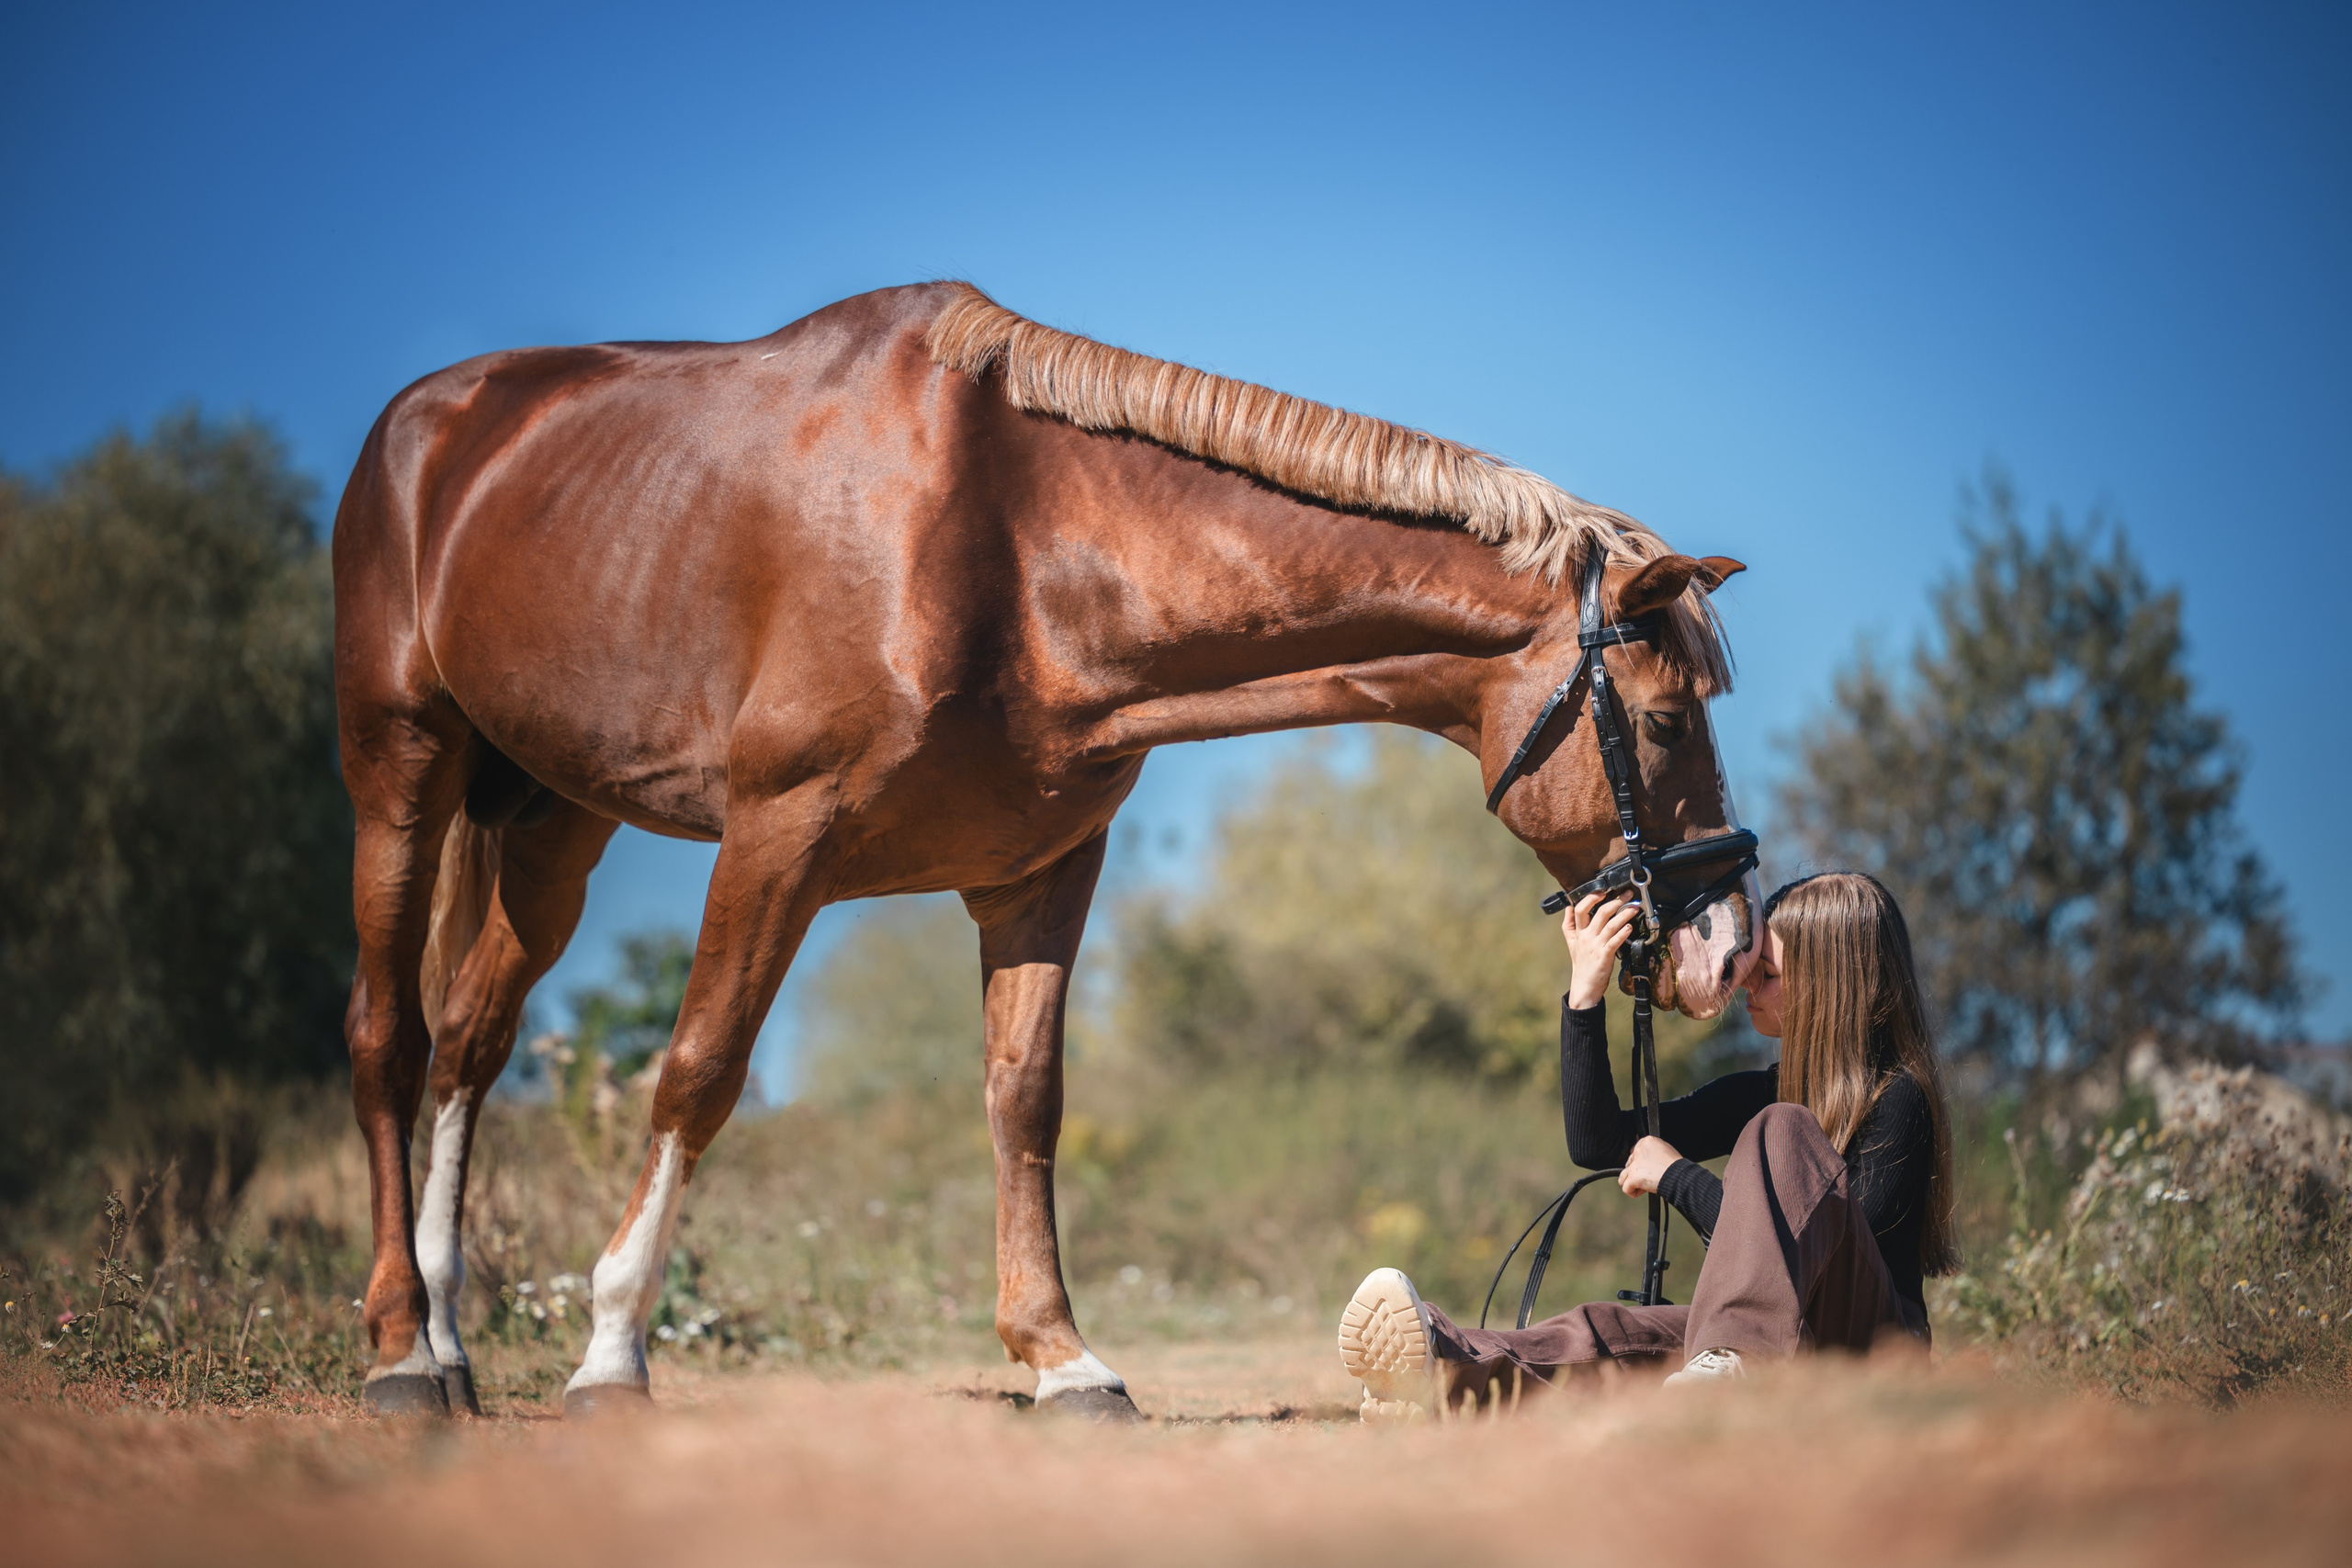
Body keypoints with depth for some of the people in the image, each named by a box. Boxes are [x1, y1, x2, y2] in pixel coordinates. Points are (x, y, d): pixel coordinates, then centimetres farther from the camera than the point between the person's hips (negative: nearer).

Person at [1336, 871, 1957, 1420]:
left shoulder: (1899, 1100, -7)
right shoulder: (1766, 1091, 16)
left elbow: (1809, 1251, -16)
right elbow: (1598, 1143, 13)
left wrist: (1677, 1177, -8)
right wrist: (1584, 999, 3)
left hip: (1871, 1349, -6)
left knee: (1782, 1130, -26)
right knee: (1610, 1333, -26)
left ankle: (1728, 1363, -51)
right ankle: (1453, 1372, -58)